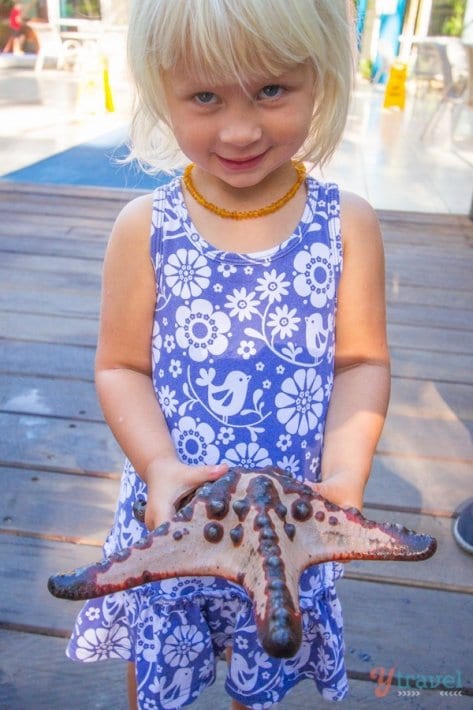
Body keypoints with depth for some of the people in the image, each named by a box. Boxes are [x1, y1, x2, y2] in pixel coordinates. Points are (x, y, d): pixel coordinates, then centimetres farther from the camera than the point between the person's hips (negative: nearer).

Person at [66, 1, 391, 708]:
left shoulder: (348, 224, -11)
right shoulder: (146, 227, -12)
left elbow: (362, 361, -8)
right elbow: (121, 366, -8)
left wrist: (344, 475, -21)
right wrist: (160, 466, -23)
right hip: (173, 507, 0)